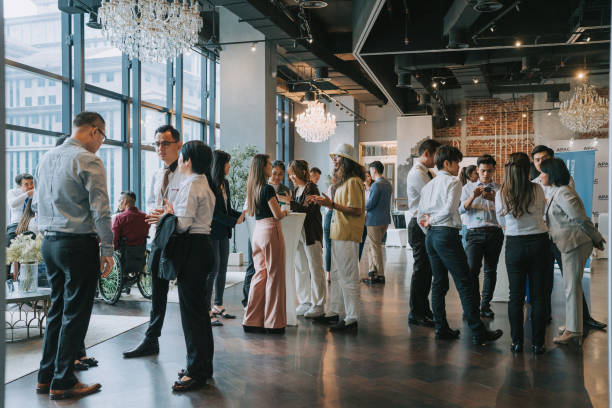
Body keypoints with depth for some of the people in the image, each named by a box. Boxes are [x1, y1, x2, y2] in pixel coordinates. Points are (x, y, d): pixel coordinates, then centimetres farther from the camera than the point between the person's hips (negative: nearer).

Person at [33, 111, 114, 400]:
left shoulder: (47, 158, 12)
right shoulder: (88, 161, -12)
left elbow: (36, 205, 18)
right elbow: (100, 210, -16)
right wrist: (107, 250, -13)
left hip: (49, 243, 8)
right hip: (78, 244, -8)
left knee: (57, 308, 17)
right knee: (75, 314, 1)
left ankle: (45, 376, 24)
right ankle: (62, 383, 8)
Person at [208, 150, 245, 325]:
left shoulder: (225, 183, 13)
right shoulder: (209, 184, -14)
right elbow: (214, 212, -17)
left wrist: (241, 215, 4)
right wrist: (234, 221, -16)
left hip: (223, 232, 9)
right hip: (212, 232, -9)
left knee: (222, 269, 12)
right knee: (213, 269, -8)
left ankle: (218, 306, 23)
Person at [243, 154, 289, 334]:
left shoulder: (253, 188, 11)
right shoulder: (267, 188, -13)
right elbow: (277, 215, -14)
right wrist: (285, 212, 8)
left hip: (258, 230, 8)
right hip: (270, 230, -8)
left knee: (260, 275, 12)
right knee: (274, 276, 0)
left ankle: (252, 321, 14)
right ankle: (274, 322, 6)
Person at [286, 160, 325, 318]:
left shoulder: (311, 188, -9)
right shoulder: (296, 190, 15)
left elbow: (308, 210, -20)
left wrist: (290, 203, -25)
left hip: (311, 234, -8)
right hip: (298, 233, 8)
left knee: (315, 269, -1)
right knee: (300, 269, 10)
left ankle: (318, 305, 5)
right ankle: (305, 302, 20)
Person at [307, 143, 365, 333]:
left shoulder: (353, 182, -13)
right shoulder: (344, 181, 18)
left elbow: (356, 211, -20)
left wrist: (331, 204, -22)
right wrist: (324, 202, 17)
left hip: (347, 236, -10)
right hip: (338, 233, 10)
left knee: (348, 277, -6)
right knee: (336, 274, 15)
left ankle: (351, 319, 0)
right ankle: (334, 312, 25)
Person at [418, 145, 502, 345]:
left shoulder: (428, 185, 17)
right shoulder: (453, 181, -5)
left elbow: (420, 215, 16)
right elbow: (450, 208, -18)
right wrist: (432, 221, -6)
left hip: (431, 236, 8)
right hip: (447, 235, -8)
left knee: (439, 283, 11)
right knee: (465, 284, -5)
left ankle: (441, 328, 14)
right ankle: (478, 332, -2)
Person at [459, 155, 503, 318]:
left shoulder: (499, 189, 12)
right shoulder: (468, 188, 13)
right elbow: (461, 209, 1)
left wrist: (494, 199, -19)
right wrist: (473, 196, -15)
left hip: (494, 233, 1)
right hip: (474, 232, -1)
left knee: (491, 270, 3)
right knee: (472, 270, -12)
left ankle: (485, 305, 12)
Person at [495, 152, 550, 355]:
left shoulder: (501, 195, -7)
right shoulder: (537, 190, -8)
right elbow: (542, 213, 9)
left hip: (515, 245, 0)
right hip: (539, 243, 0)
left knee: (516, 296, 10)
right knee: (538, 295, 8)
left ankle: (517, 342, 15)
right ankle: (537, 343, 13)